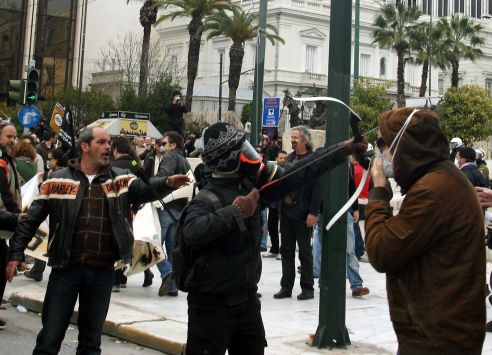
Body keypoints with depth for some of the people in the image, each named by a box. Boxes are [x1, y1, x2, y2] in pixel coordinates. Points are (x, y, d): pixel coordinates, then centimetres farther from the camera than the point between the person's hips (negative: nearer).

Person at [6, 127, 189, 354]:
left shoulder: (120, 180, 5)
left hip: (103, 273, 2)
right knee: (50, 336, 4)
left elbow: (146, 191, -10)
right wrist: (16, 253, -3)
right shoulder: (58, 180, -1)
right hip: (65, 269, -2)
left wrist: (167, 184, -30)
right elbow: (32, 219, 1)